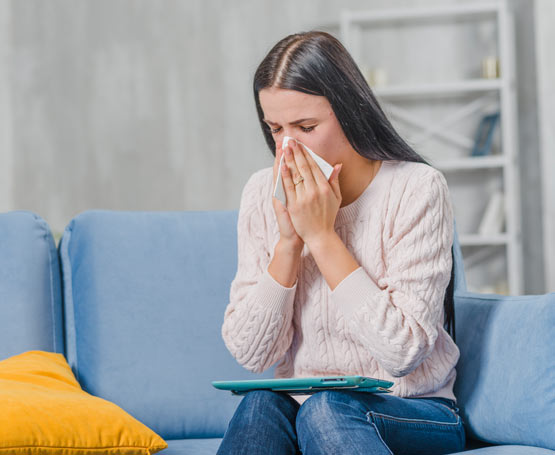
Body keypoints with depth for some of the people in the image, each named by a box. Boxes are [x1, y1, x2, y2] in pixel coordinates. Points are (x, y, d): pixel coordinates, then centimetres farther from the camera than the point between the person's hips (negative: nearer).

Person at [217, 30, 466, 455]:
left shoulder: (416, 189, -11)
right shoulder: (263, 193, 1)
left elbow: (403, 352, -18)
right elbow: (252, 355, -3)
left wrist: (321, 235, -18)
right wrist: (288, 240, -14)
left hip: (415, 413, -3)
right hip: (298, 403, 3)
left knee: (327, 408, -34)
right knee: (260, 404, -31)